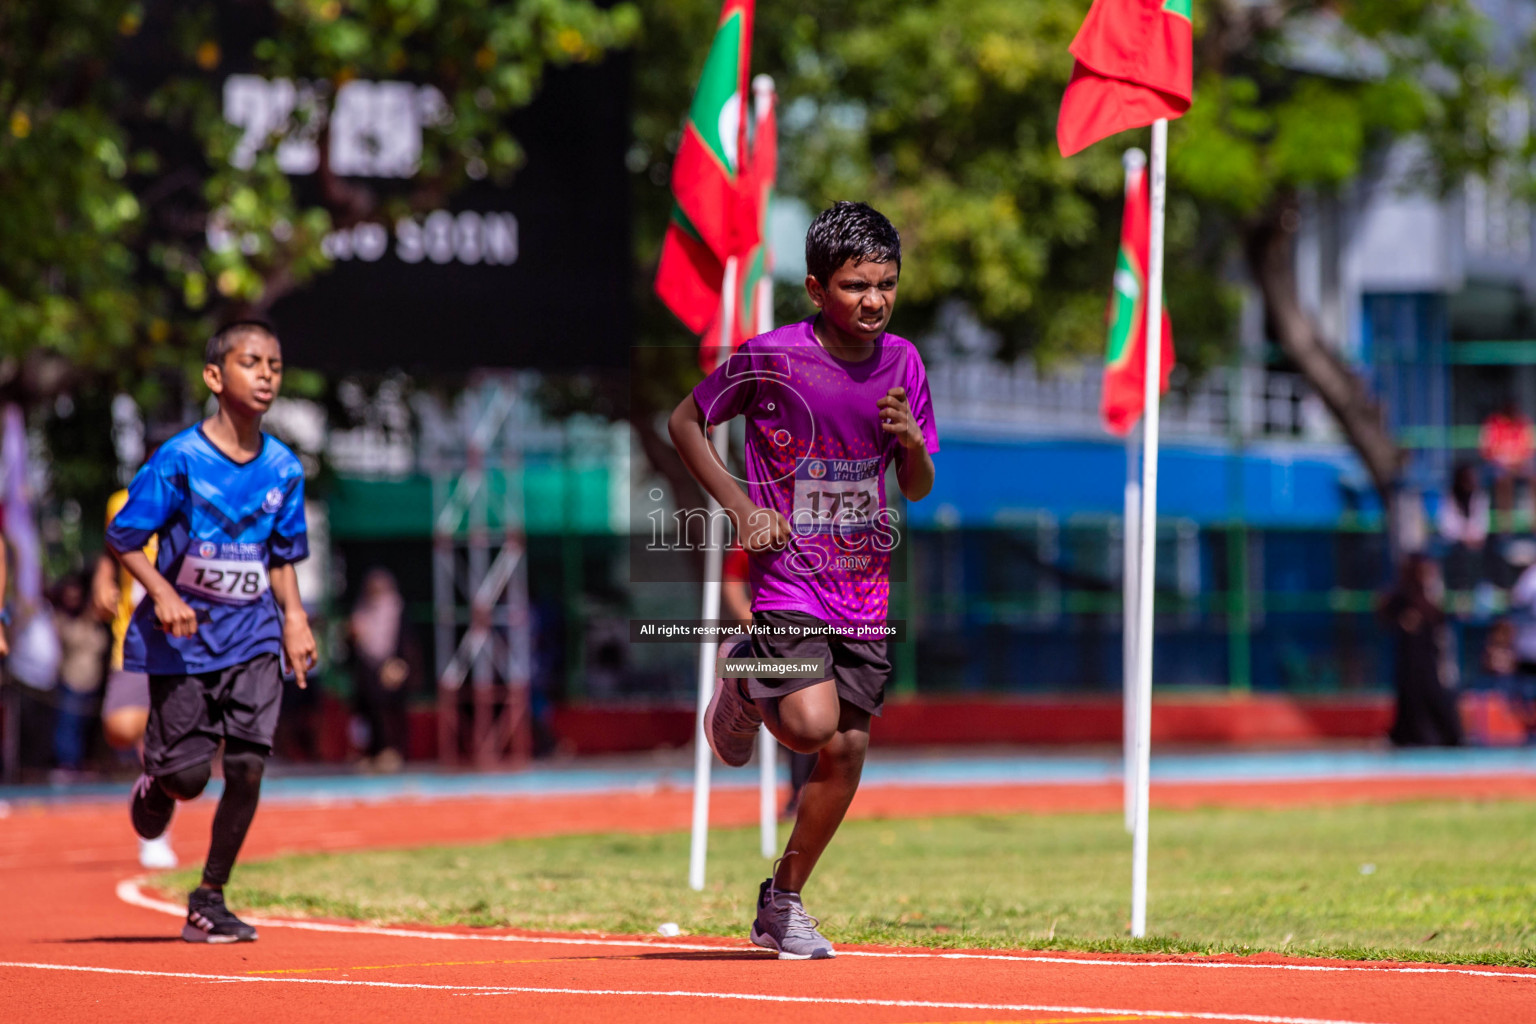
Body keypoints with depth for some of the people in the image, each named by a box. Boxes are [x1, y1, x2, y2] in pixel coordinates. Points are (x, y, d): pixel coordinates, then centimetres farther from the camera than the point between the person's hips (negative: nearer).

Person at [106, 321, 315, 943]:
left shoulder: (283, 469, 2)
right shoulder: (179, 460, -12)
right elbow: (121, 540, -7)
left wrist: (294, 617, -1)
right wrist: (163, 593, -21)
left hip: (253, 637, 3)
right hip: (183, 635, -3)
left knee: (247, 765, -8)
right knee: (189, 774, -4)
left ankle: (209, 900, 6)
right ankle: (157, 781, 36)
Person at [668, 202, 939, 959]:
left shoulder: (901, 362, 1)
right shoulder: (770, 358, -13)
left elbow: (919, 490, 9)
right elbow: (685, 422, 0)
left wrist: (911, 441, -14)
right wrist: (741, 508, -9)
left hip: (864, 588, 5)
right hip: (787, 578, -5)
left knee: (847, 750, 4)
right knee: (812, 723, -22)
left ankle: (781, 905, 21)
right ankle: (743, 692, 14)